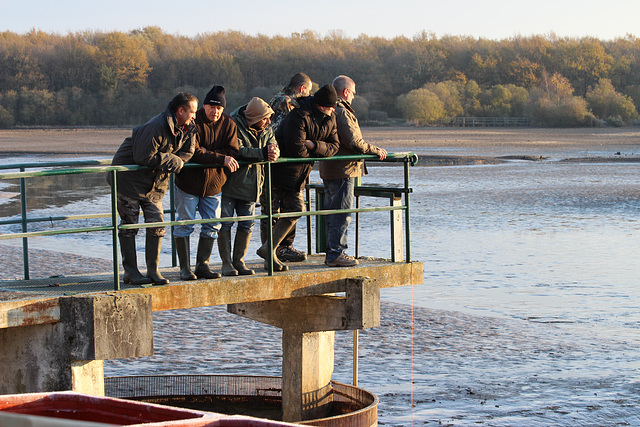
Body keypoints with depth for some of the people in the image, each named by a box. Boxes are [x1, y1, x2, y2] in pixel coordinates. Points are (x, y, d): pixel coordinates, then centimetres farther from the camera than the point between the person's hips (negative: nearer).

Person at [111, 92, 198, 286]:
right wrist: (172, 160, -18)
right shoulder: (155, 127, -27)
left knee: (157, 223, 1)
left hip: (155, 182, 8)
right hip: (129, 179, -7)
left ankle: (153, 270, 7)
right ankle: (130, 272, 4)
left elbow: (186, 153, 6)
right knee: (129, 224, -1)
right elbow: (144, 156, -27)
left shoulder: (184, 129, -1)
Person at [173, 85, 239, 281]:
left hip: (214, 183, 4)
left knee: (212, 225, 6)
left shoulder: (228, 124, -1)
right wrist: (220, 158, -29)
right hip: (189, 181, -4)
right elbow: (194, 152, -23)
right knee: (184, 224, -1)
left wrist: (207, 155, -22)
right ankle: (185, 268, 5)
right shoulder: (193, 122, -15)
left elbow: (232, 152, -9)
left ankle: (202, 266, 15)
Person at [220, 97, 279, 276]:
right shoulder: (233, 126, -18)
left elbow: (274, 146, -2)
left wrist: (273, 152, -27)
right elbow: (237, 151, -29)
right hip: (229, 182, -6)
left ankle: (239, 261, 17)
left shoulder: (266, 129, 4)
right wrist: (262, 154, -35)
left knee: (247, 224, 7)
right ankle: (226, 263, 4)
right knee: (225, 223, -3)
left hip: (251, 184, 6)